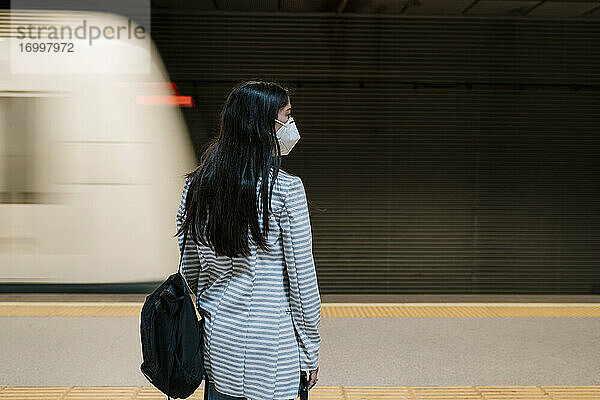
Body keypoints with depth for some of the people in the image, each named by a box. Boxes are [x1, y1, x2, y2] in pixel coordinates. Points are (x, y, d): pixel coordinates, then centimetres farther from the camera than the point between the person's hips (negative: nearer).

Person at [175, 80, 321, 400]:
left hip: (217, 346, 5)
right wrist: (310, 352, -2)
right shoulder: (285, 188, -15)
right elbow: (302, 279, -12)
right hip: (272, 351, -5)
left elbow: (190, 270, 7)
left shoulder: (196, 184, 0)